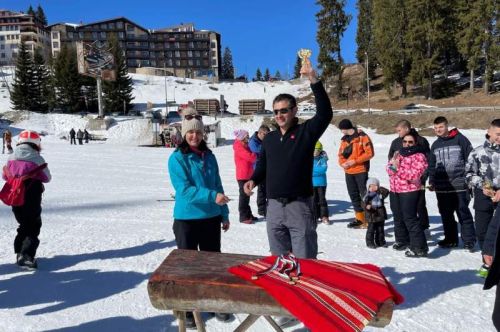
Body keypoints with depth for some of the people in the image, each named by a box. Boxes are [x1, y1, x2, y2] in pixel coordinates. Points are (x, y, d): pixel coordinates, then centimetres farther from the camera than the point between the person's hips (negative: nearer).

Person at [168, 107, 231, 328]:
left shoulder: (209, 156, 6)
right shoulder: (177, 158, -10)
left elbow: (217, 186, 11)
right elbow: (184, 189, -20)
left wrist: (224, 214, 11)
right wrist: (212, 196, -29)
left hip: (211, 219, 5)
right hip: (187, 220, -5)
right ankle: (187, 310, 24)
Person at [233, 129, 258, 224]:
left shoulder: (245, 146, 16)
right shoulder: (239, 147, -14)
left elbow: (251, 157, 14)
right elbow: (250, 157, -21)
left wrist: (253, 155, -6)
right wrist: (256, 155, -2)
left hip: (248, 175, 9)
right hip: (243, 176, -9)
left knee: (246, 195, 14)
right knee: (244, 195, -4)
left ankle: (248, 214, 22)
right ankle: (243, 217, 2)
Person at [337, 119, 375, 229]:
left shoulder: (362, 137, -9)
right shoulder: (344, 139, 12)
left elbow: (369, 153, -13)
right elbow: (341, 154, 15)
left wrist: (354, 161, -17)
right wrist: (342, 162, -6)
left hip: (361, 171, -7)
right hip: (348, 172, 7)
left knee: (365, 194, -5)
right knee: (353, 195, 12)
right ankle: (360, 218, 24)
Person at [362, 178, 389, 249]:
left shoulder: (380, 194, 3)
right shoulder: (367, 195, -4)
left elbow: (386, 192, -13)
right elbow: (364, 203, -8)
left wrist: (379, 189, -11)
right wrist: (366, 206, -29)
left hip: (380, 216, 3)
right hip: (371, 216, -3)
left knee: (380, 229, 14)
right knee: (371, 229, -1)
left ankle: (380, 241, 28)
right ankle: (370, 242, 8)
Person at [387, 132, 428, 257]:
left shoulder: (418, 156, -10)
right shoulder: (399, 153, 14)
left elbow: (414, 175, -19)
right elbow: (389, 167, 7)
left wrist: (398, 168, -23)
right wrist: (392, 165, -16)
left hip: (409, 191, -8)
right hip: (395, 190, 8)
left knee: (410, 218, -11)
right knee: (398, 217, 19)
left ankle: (420, 248, -6)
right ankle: (402, 240, 37)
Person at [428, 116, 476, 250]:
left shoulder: (460, 139, -3)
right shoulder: (435, 145, 15)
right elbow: (432, 165, 18)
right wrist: (431, 181, 11)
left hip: (459, 185, -5)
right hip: (441, 186, 6)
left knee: (463, 213, -3)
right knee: (446, 214, 11)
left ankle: (469, 240, 5)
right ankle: (450, 239, 22)